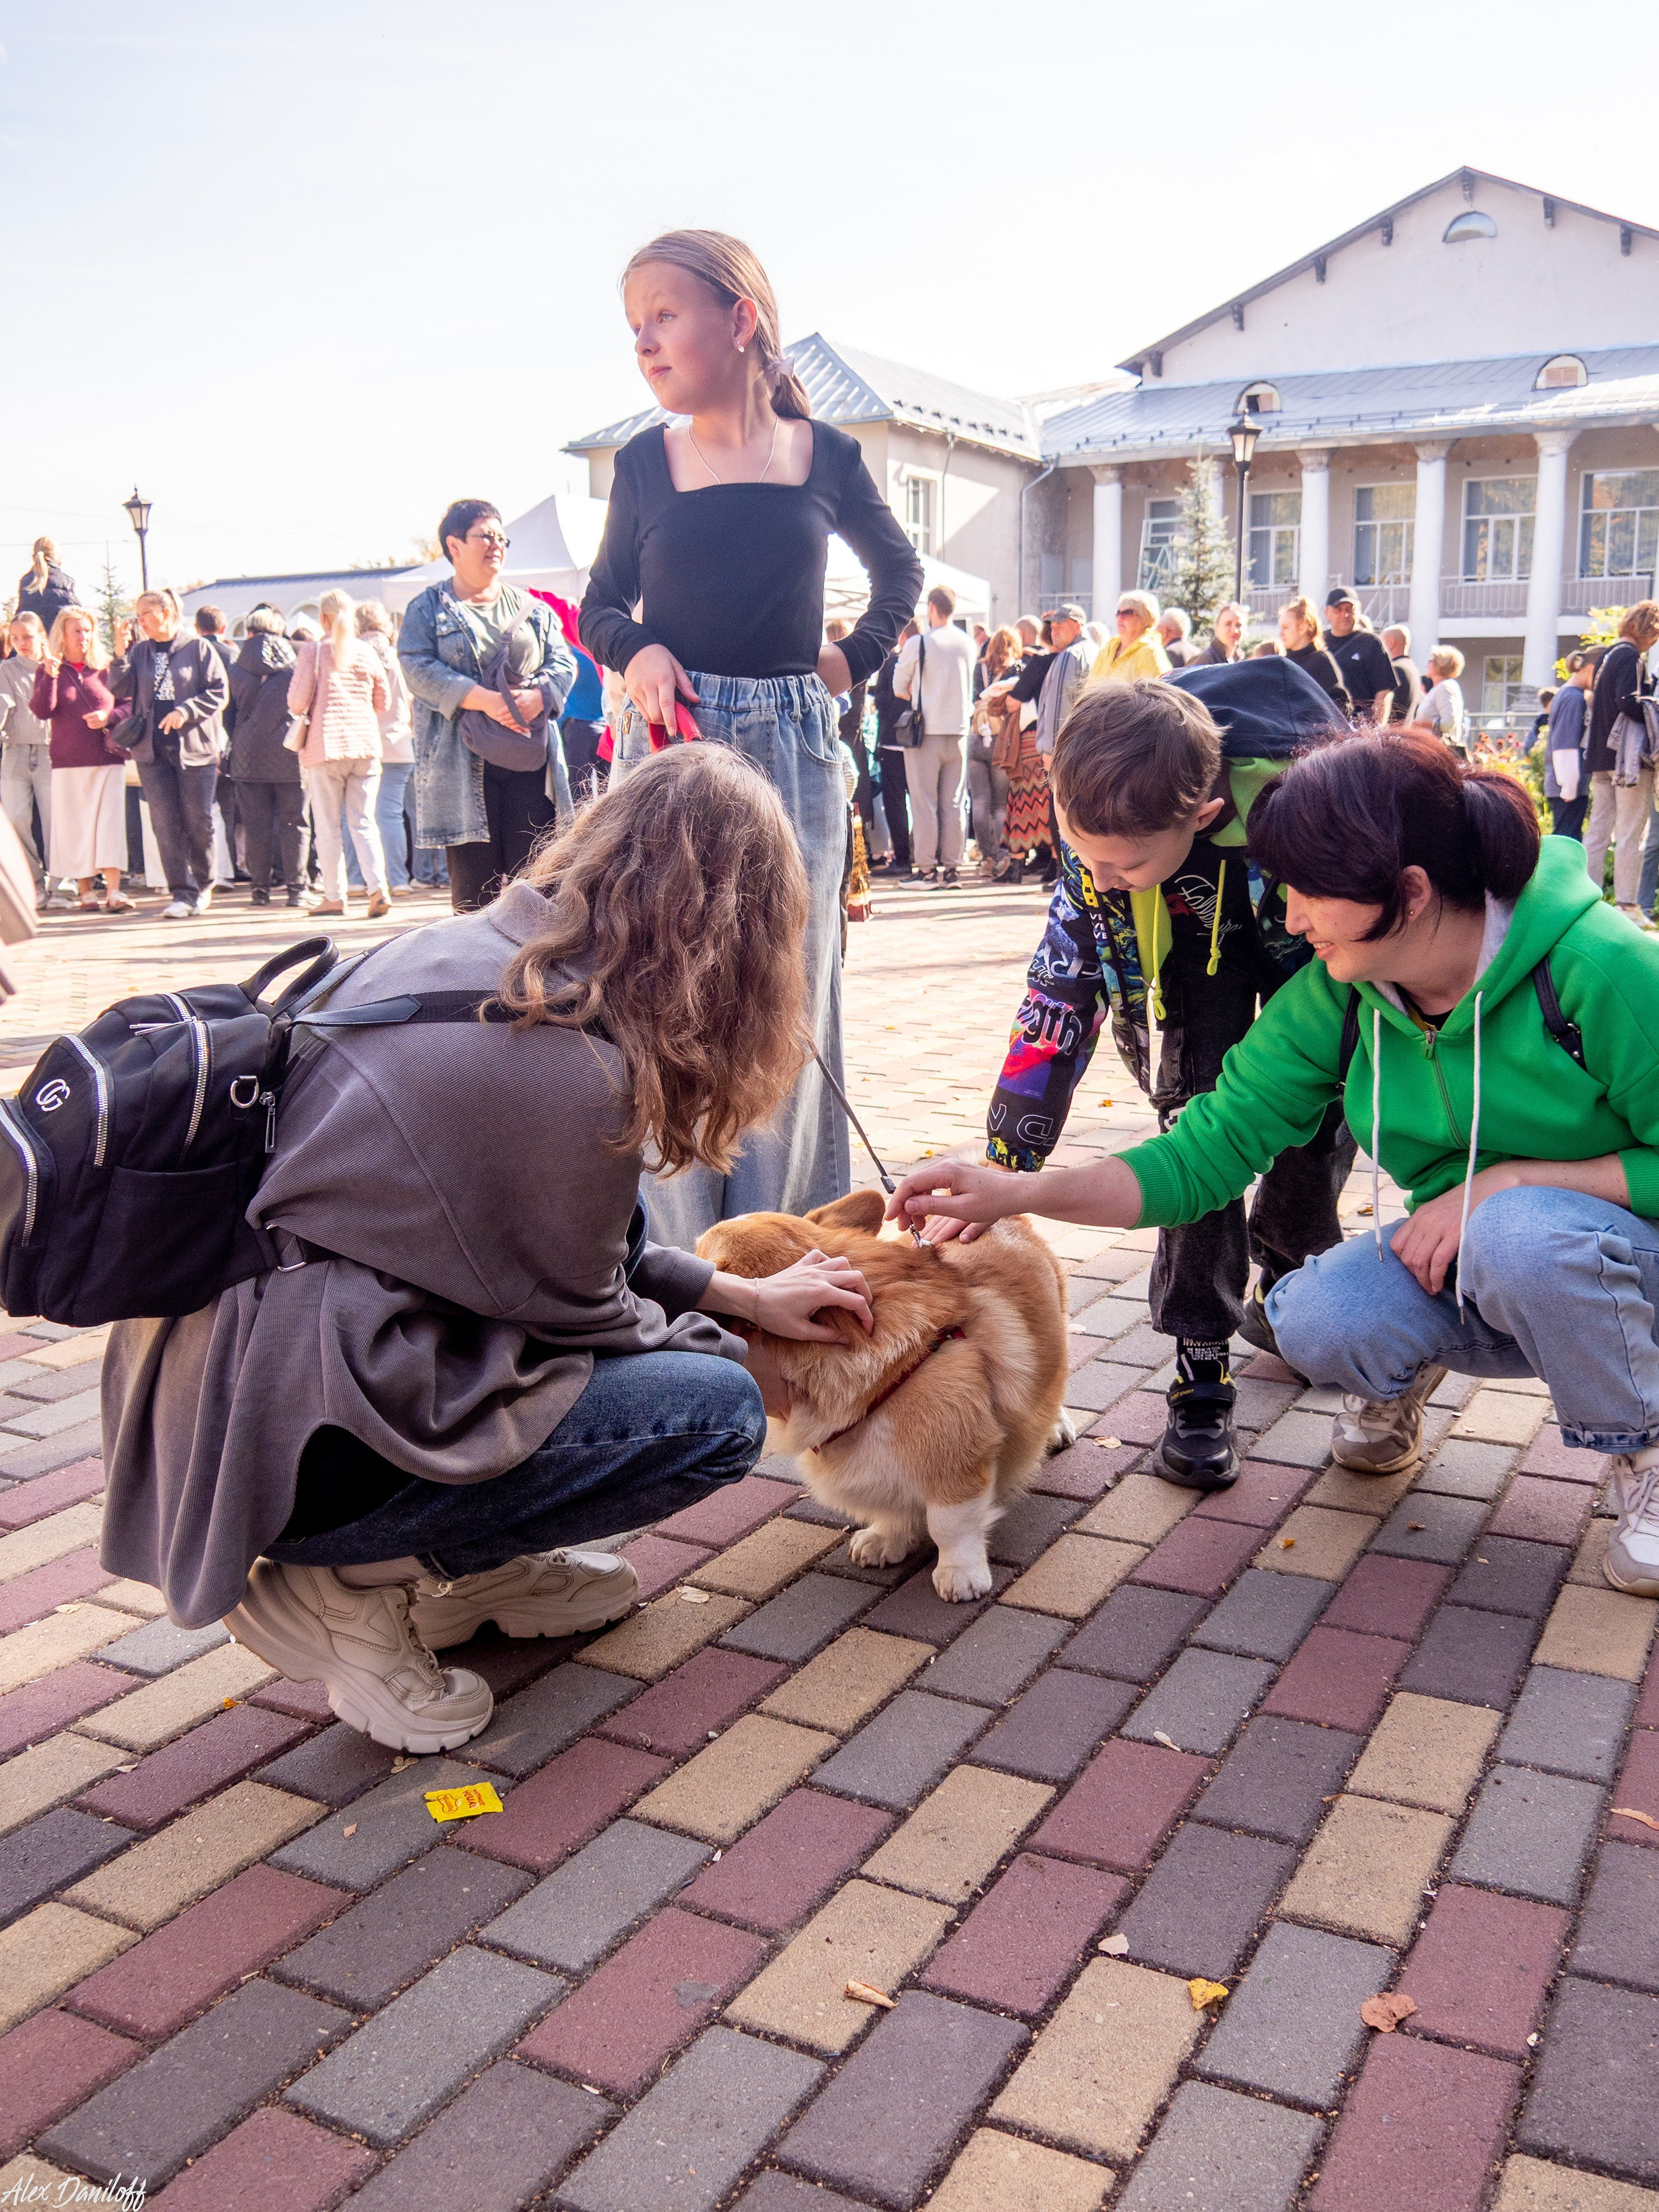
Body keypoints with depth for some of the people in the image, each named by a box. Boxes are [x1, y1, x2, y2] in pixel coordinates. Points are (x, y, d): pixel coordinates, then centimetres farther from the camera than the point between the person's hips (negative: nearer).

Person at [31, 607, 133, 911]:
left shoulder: (104, 669, 10)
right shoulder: (48, 671, 7)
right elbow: (41, 711, -6)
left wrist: (109, 716, -9)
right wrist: (50, 676, -18)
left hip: (108, 759, 0)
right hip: (69, 763, 0)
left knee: (110, 822, -9)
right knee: (75, 827, 2)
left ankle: (114, 891, -13)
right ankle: (85, 892, 10)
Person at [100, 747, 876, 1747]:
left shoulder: (454, 947, 3)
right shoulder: (568, 1072, -23)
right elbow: (576, 1315, -6)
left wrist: (741, 1294, 16)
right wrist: (741, 1356, 12)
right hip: (285, 1438, -9)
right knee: (717, 1409, -8)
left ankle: (470, 1568, 17)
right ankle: (345, 1580, 0)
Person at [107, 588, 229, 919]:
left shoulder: (198, 648, 2)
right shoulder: (139, 652, 13)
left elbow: (219, 692, -3)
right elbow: (118, 690, 5)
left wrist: (185, 711, -15)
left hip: (195, 746, -3)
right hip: (152, 749, 3)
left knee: (198, 821, 1)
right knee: (165, 822, -4)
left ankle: (203, 883, 21)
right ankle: (182, 893, -3)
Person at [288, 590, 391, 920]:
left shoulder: (313, 652, -4)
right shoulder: (368, 653, 6)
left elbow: (297, 702, -7)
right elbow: (383, 703, 12)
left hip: (324, 746, -3)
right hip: (366, 745, 3)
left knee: (327, 827, 5)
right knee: (364, 822, 7)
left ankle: (334, 896, 8)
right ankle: (378, 888, -9)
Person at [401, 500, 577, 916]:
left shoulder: (533, 608, 19)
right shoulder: (428, 608, 8)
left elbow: (564, 662, 10)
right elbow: (418, 668, -5)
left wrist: (536, 697, -13)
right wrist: (485, 699, -18)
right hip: (463, 762, -3)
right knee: (474, 881, -2)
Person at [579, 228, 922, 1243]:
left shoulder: (825, 456, 4)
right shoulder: (646, 463, 5)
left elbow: (900, 569, 21)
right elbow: (602, 605, 14)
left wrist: (859, 656, 8)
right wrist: (637, 650, -6)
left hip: (794, 753, 0)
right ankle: (677, 1265, 9)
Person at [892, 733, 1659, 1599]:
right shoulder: (1336, 998, -11)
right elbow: (1210, 1148, -12)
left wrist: (1509, 1180, -27)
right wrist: (1015, 1192, -22)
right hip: (1464, 1260, 3)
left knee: (1523, 1232, -37)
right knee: (1317, 1321, -27)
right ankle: (1400, 1375, 12)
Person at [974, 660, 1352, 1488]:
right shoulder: (1100, 814, -33)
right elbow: (1063, 986, -25)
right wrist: (999, 1172, -28)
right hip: (1198, 931, 1)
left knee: (1320, 1116, -8)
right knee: (1198, 1107, -18)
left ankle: (1283, 1282, 25)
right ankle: (1201, 1365, -9)